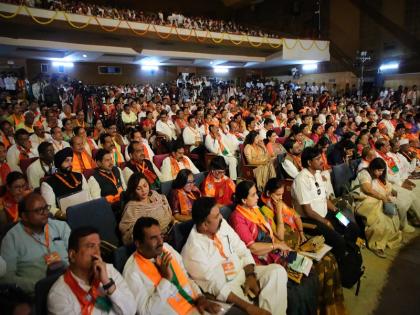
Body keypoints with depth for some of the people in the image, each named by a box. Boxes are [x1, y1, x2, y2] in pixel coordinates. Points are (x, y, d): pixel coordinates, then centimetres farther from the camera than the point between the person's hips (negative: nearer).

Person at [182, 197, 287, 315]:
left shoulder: (221, 224, -5)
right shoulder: (193, 250, -24)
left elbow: (241, 250, 4)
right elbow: (215, 286, -25)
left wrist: (250, 275, -12)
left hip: (243, 272, 7)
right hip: (222, 289, -6)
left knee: (277, 271, -13)